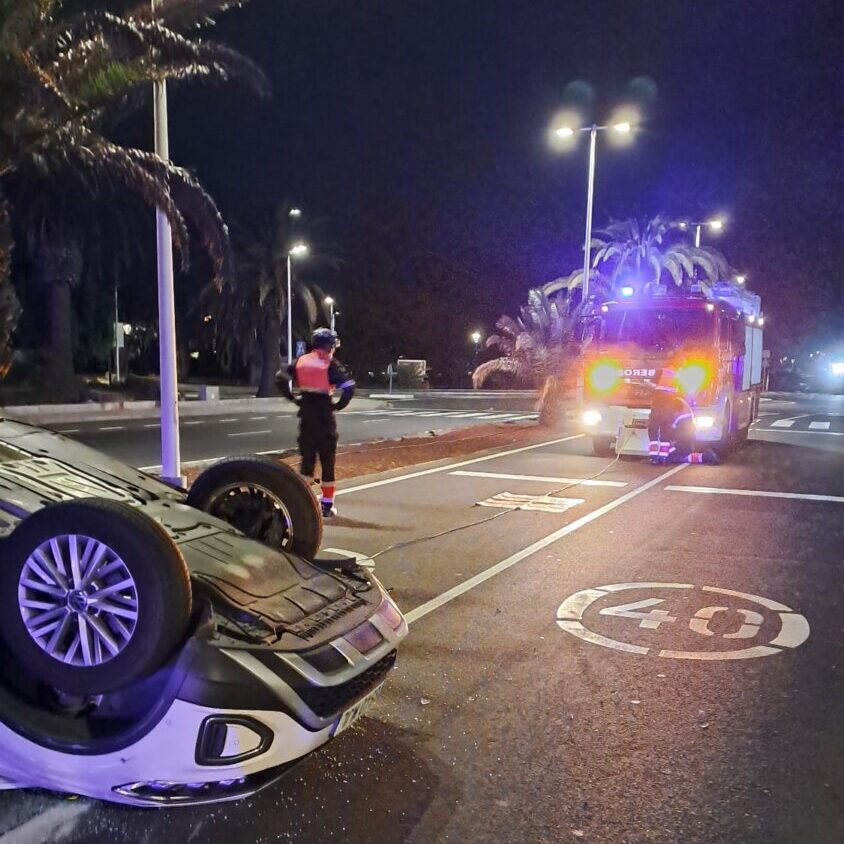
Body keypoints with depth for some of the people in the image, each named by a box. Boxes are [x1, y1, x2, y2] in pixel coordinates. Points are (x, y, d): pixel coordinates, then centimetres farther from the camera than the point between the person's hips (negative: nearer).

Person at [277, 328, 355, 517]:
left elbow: (281, 379, 2)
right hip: (324, 416, -4)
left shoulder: (301, 361, 6)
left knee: (307, 459, 14)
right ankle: (327, 505, 9)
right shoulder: (330, 364, -8)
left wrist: (294, 398, 6)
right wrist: (338, 405, -4)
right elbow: (349, 387, -18)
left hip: (306, 416, 4)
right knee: (327, 461, 5)